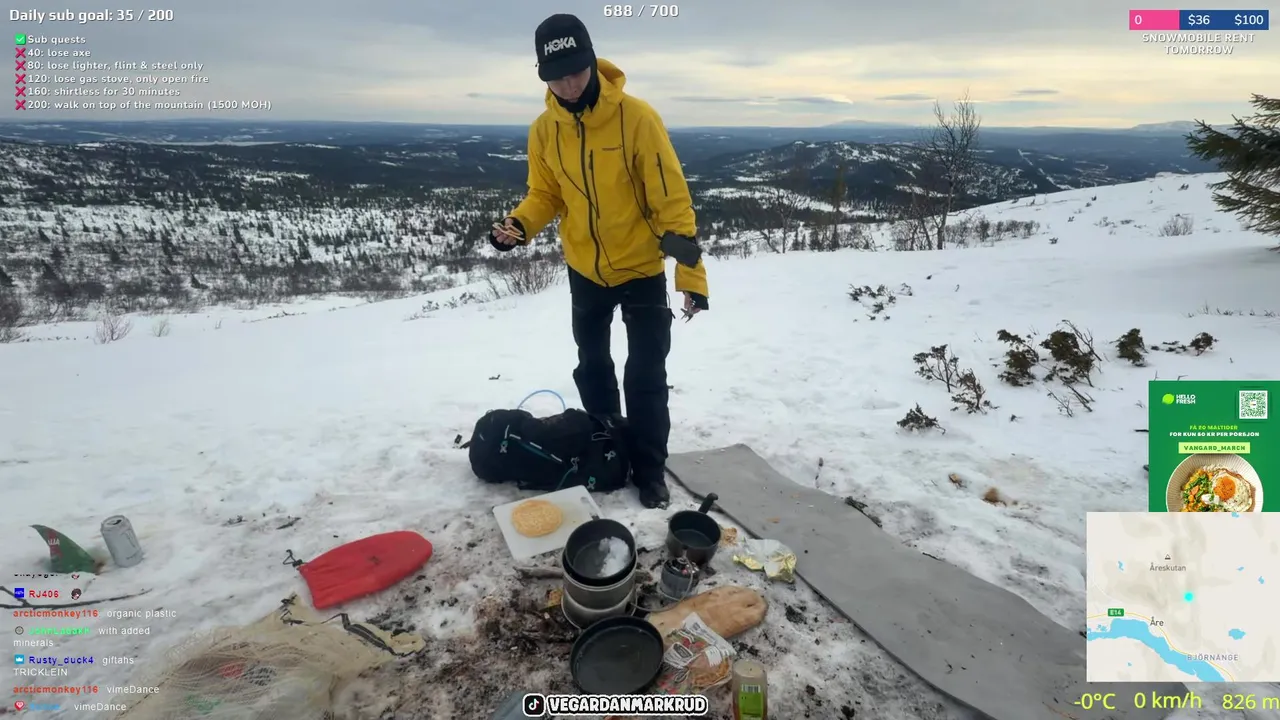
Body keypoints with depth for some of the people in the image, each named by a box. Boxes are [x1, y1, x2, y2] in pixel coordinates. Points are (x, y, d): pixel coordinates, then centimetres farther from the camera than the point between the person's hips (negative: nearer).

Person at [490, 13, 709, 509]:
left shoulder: (637, 117, -21)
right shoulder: (544, 129, -9)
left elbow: (672, 199, -20)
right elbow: (544, 194, 3)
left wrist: (691, 273, -22)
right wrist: (517, 225, -19)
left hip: (642, 268, -4)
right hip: (584, 270, 4)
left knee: (645, 376, 0)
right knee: (592, 368, 17)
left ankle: (649, 469, 18)